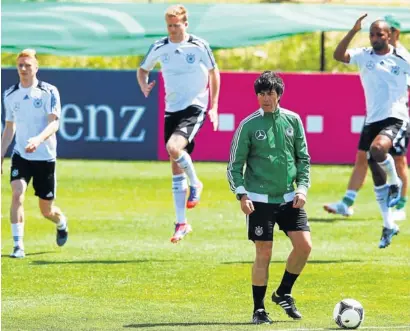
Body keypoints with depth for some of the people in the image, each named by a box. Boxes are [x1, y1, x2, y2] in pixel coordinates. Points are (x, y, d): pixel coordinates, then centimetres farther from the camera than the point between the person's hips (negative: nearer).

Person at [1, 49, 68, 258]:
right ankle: (18, 246, -21)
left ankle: (61, 223, 44)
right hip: (21, 155, 2)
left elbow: (54, 123, -18)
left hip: (45, 157, -2)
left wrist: (38, 139, -37)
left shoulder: (49, 92, -8)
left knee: (46, 210, 7)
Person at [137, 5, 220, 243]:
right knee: (176, 166, 6)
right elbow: (143, 70, 17)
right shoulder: (159, 48, 2)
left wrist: (214, 107, 1)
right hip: (172, 109, 5)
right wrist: (144, 86, -6)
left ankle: (195, 183, 0)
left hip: (195, 107, -5)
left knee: (173, 147, -29)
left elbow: (213, 72, 5)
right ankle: (182, 223, 13)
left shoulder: (199, 46, -7)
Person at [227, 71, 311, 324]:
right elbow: (235, 165, -1)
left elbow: (303, 158, 12)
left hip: (289, 198, 3)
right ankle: (259, 310, 8)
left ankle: (284, 293, 15)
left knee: (304, 245, -8)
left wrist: (303, 187, -1)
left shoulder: (292, 120, 5)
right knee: (264, 254, -5)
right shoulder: (249, 125, -4)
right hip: (260, 199, -3)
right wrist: (241, 194, -13)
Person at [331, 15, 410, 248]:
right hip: (372, 121, 4)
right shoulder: (364, 56, 2)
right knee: (377, 176, 8)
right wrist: (354, 31, -23)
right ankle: (389, 225, 22)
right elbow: (339, 55, -14)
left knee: (377, 149, -35)